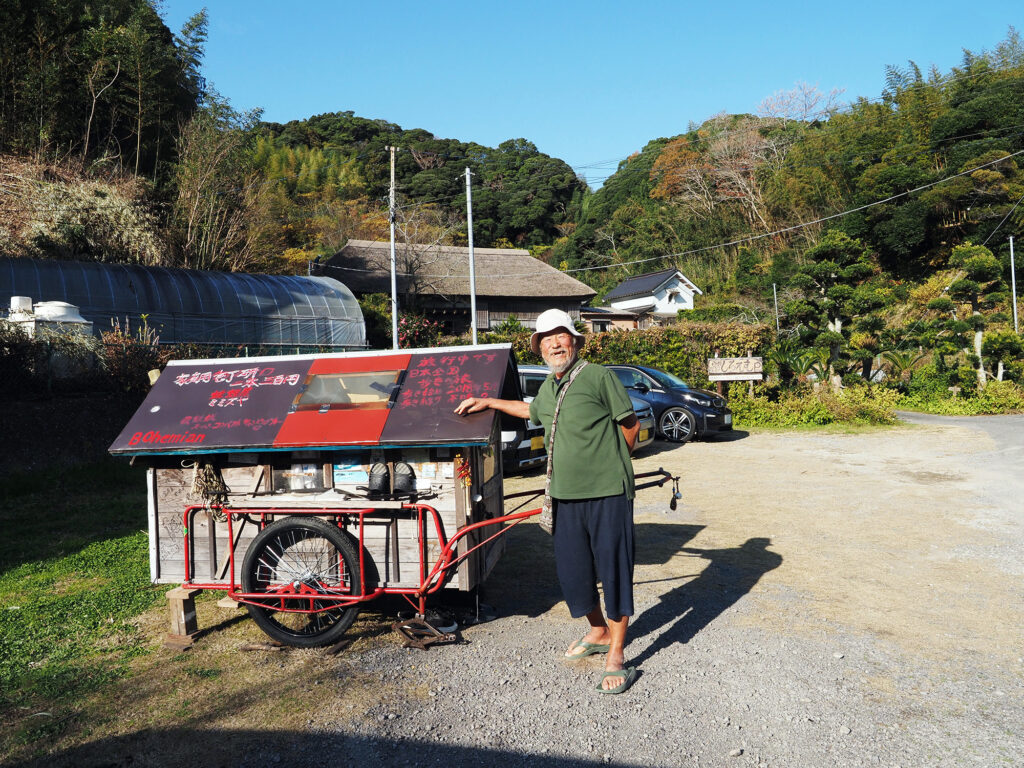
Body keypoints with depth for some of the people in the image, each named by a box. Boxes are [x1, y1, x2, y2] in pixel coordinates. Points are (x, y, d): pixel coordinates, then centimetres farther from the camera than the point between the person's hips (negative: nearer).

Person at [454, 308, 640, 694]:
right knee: (571, 570, 11)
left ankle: (616, 656, 11)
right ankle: (598, 632, 35)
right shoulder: (547, 388, 15)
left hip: (607, 492, -6)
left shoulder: (599, 376, -6)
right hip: (565, 495, 7)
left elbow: (631, 425, 0)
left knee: (614, 568, -1)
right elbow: (531, 410, 38)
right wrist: (488, 402, 36)